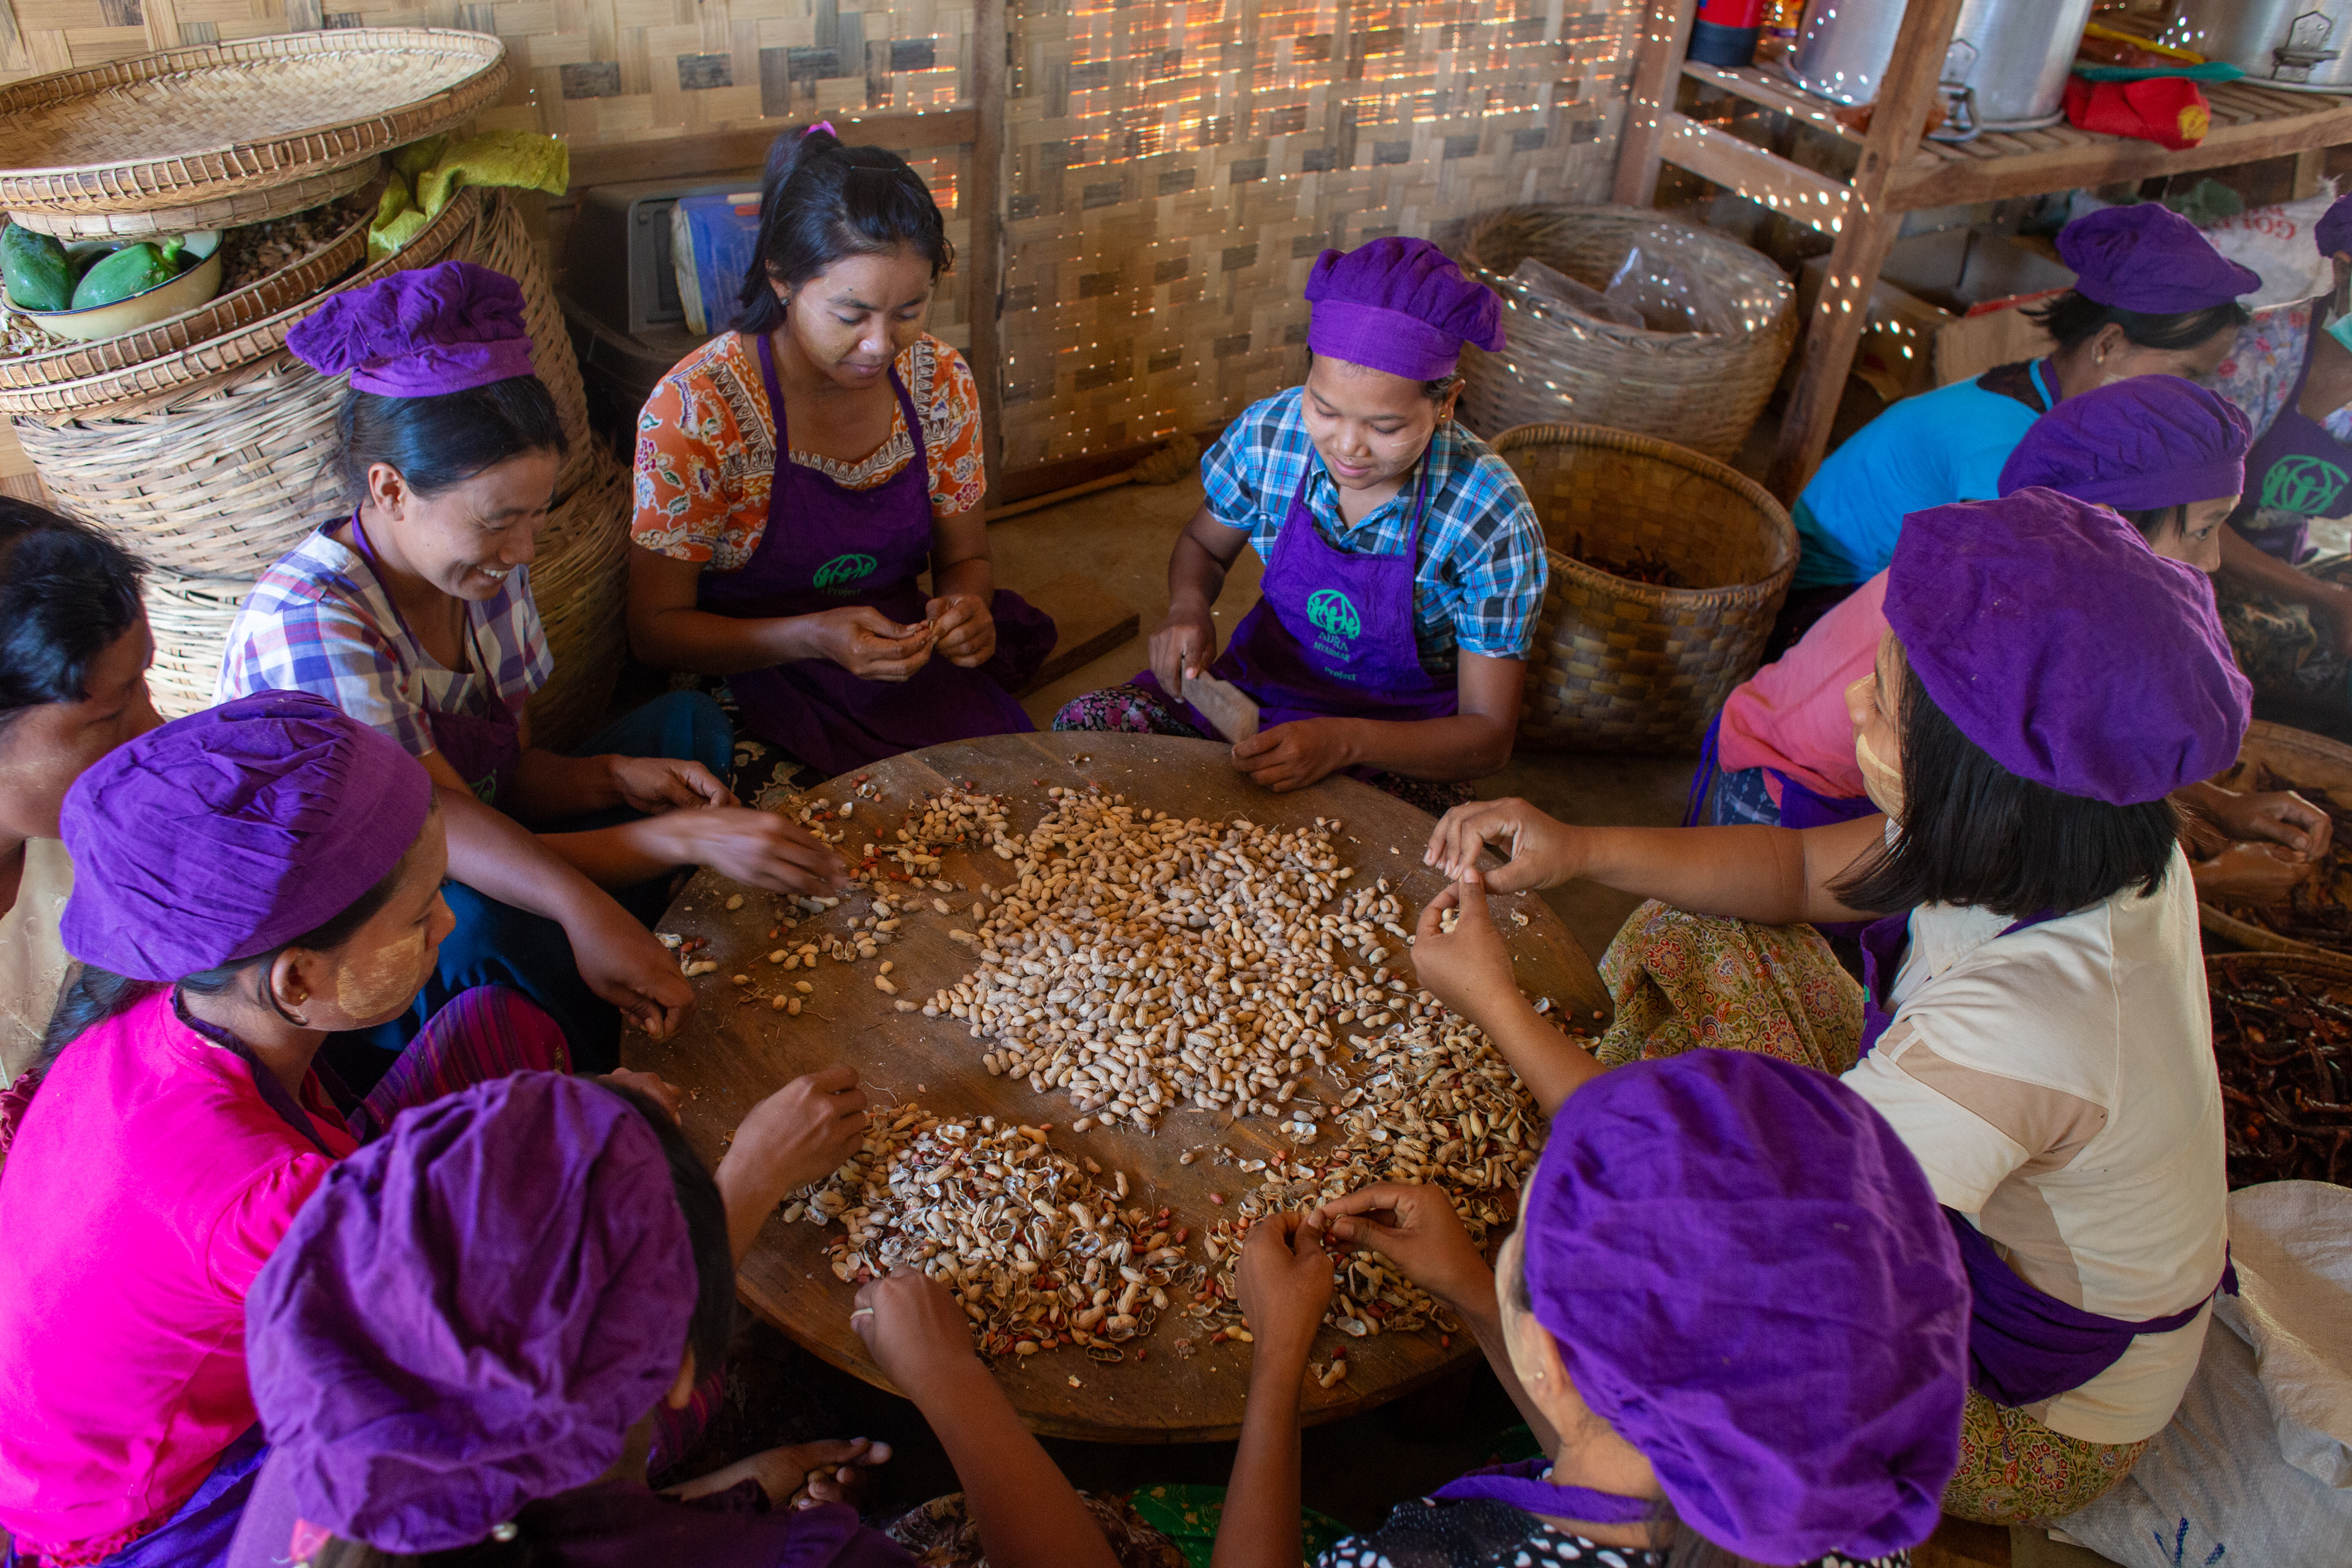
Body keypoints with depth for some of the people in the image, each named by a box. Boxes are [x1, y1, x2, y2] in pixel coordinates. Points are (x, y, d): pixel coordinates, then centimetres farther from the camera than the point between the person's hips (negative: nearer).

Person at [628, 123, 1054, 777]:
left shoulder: (941, 380, -3)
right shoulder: (694, 410, -16)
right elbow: (656, 629, -10)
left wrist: (966, 606, -14)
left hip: (911, 663, 5)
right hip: (758, 671, -5)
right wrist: (814, 638, -26)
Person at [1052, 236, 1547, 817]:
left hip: (1401, 746, -3)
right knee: (1081, 726, -20)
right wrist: (1188, 608, -15)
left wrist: (1345, 742, -35)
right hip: (1259, 683, 4)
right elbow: (1203, 545, 10)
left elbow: (1489, 735, -18)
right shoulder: (1268, 432, -13)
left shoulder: (1493, 521, -23)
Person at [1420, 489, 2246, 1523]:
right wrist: (1583, 850, -17)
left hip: (2029, 1422, -7)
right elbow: (1805, 871, -3)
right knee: (1695, 937, -2)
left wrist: (1496, 1007, -26)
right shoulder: (2093, 834, -18)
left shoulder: (2018, 1029, -43)